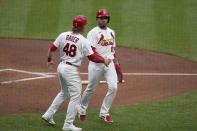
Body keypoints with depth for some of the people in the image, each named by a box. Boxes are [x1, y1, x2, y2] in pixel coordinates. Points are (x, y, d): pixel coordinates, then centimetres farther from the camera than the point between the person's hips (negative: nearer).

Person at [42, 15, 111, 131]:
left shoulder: (63, 35, 2)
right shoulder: (83, 41, -13)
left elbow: (52, 48, 8)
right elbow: (92, 57, -10)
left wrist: (50, 59, 25)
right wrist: (104, 60, 5)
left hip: (61, 67, 8)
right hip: (71, 70, -8)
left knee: (64, 92, 26)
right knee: (75, 96, 2)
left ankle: (49, 114, 26)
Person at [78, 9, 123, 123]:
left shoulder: (111, 32, 16)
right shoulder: (93, 33, -6)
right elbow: (91, 52, -15)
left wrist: (117, 63, 17)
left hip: (109, 64, 5)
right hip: (96, 64, -5)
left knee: (113, 87, -9)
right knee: (91, 89, 4)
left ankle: (104, 113, 3)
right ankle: (82, 110, 26)